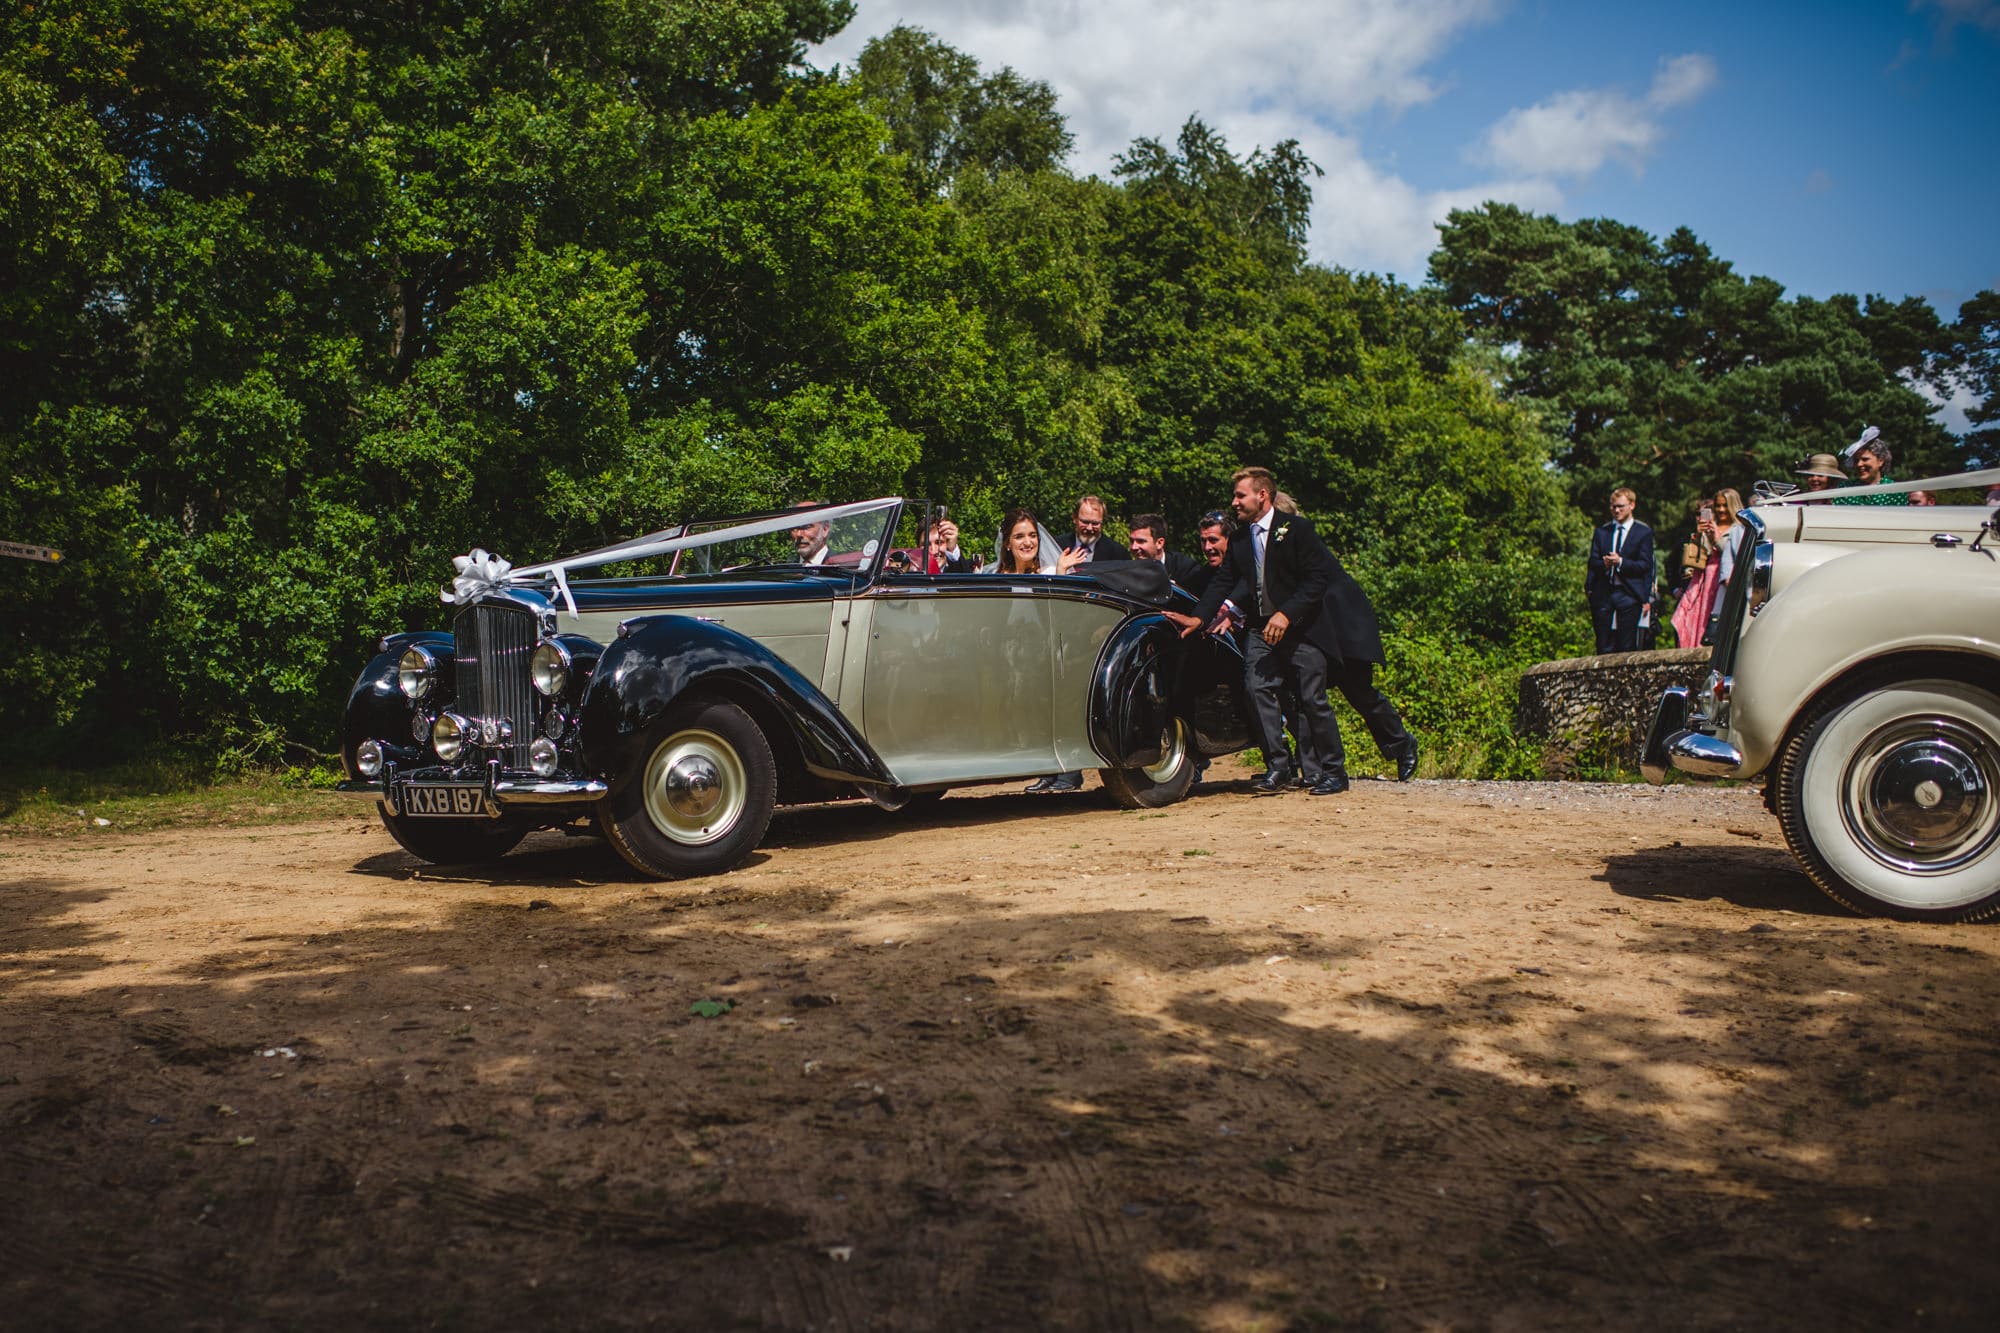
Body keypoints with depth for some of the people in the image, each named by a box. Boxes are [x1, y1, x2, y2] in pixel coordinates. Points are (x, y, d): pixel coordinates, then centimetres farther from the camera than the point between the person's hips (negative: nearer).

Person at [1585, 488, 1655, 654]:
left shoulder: (1644, 532, 5)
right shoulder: (1601, 531, 16)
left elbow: (1645, 565, -2)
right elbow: (1593, 562, 10)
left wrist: (1620, 562, -17)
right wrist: (1603, 564, -13)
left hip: (1629, 595, -3)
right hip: (1603, 594, 3)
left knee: (1627, 648, -5)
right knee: (1604, 648, 1)